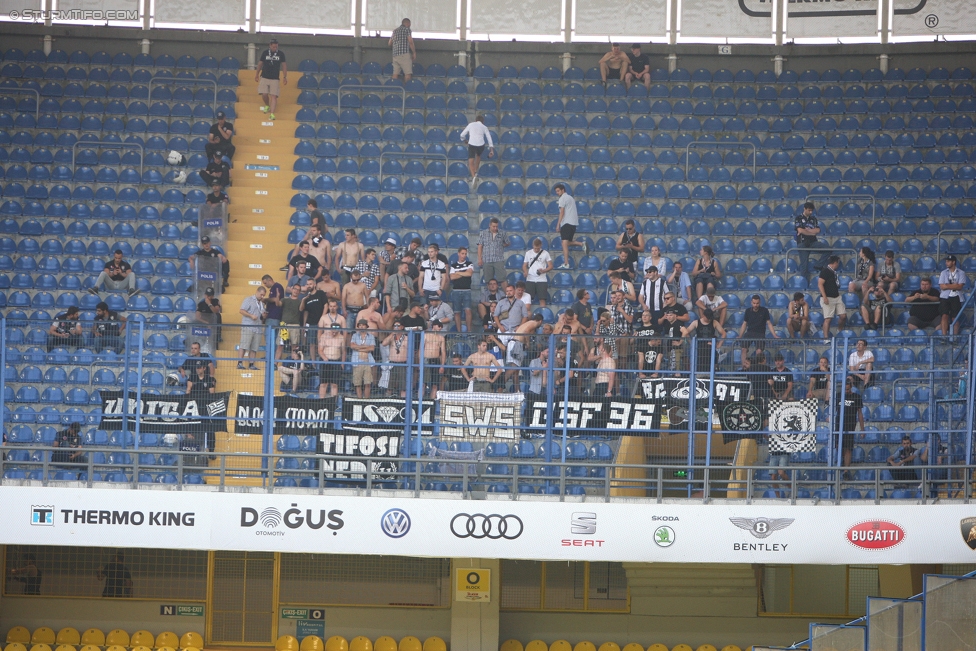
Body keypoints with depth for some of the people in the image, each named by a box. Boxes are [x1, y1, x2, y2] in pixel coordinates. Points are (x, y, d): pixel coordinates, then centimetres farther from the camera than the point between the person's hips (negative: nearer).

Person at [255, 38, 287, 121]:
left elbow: (284, 65, 8)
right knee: (264, 94, -10)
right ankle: (267, 106, 21)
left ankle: (272, 113, -16)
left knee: (274, 96, -10)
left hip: (275, 79, -1)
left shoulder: (281, 54, 2)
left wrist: (285, 77, 4)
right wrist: (257, 74, 17)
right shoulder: (265, 53, 3)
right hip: (264, 77, 1)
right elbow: (260, 64, 13)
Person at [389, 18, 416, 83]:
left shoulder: (395, 31, 20)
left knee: (395, 75, 4)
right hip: (404, 54, -7)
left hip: (395, 55, 7)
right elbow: (410, 42, -9)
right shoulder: (407, 29, 1)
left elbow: (389, 44, 24)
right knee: (408, 75, -11)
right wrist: (414, 53, -1)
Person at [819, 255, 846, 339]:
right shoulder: (825, 271, -11)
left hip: (837, 297, 8)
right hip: (828, 298, -8)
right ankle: (826, 337, -6)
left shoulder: (833, 272, 16)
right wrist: (824, 297, -21)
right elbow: (820, 284, -16)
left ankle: (840, 331, 22)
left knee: (843, 316, 3)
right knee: (828, 318, -8)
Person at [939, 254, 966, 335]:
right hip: (944, 297, 0)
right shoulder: (943, 273, 10)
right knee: (945, 316, -12)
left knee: (955, 318, -1)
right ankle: (944, 336, -16)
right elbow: (942, 287, 0)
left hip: (955, 298, 0)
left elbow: (960, 286, -7)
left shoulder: (961, 273, 5)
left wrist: (947, 285, -8)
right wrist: (954, 285, -6)